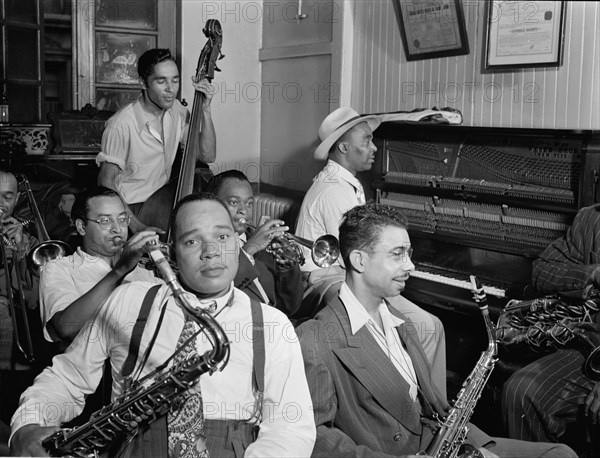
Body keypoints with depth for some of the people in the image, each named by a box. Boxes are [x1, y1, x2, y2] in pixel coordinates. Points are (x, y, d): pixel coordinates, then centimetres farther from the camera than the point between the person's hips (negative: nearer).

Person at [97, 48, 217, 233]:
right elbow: (106, 182, -14)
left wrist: (205, 111, -9)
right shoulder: (121, 124, -19)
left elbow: (207, 156, 2)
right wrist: (136, 225, -25)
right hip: (130, 210, -6)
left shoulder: (176, 110, 1)